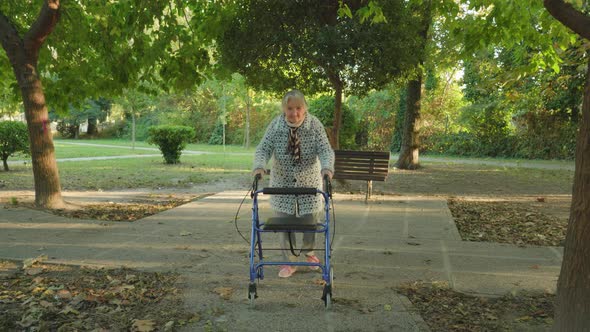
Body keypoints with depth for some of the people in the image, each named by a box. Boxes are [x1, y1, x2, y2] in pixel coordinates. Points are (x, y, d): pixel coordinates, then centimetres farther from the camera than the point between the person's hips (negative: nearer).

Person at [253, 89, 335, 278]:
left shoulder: (315, 125, -11)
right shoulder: (275, 125, -10)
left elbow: (325, 150, -17)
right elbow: (263, 149, -12)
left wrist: (327, 167, -38)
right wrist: (259, 166, -33)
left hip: (310, 181, 0)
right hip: (283, 182, 1)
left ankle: (308, 252, 37)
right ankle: (289, 262, 19)